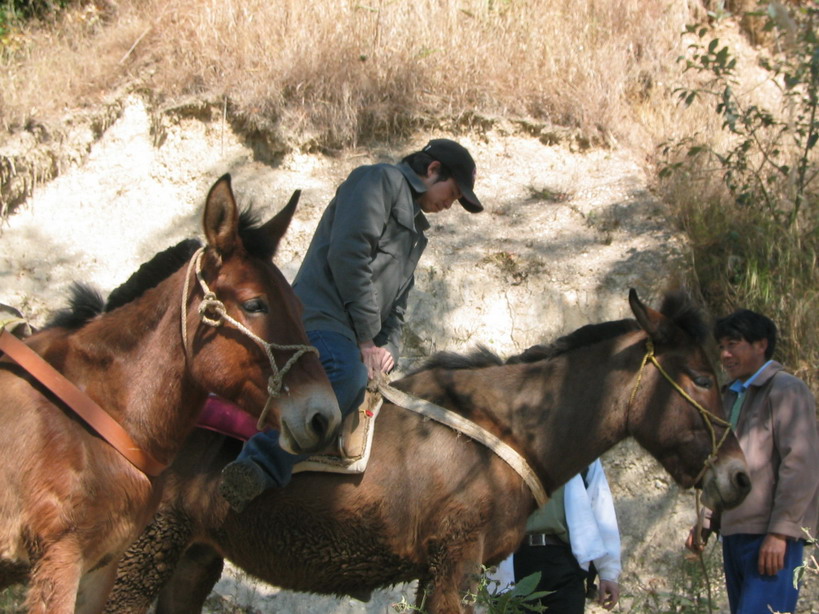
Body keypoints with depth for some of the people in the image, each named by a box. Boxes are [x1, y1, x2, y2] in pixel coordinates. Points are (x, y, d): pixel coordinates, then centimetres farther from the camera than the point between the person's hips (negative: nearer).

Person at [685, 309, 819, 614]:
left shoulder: (786, 391, -7)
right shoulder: (731, 395, 19)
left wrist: (780, 532, -20)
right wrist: (706, 522, 14)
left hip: (771, 537, -9)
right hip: (733, 533, 9)